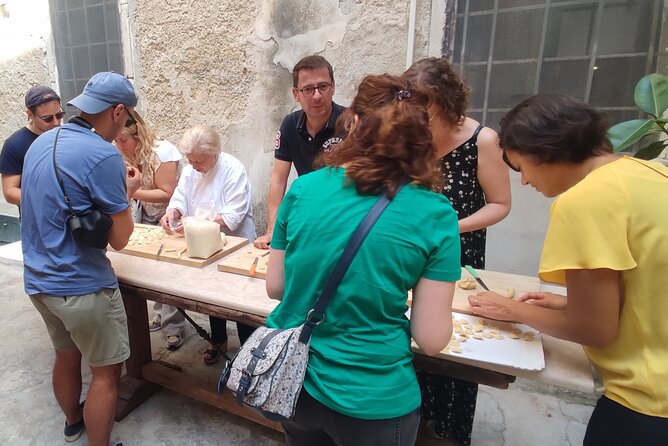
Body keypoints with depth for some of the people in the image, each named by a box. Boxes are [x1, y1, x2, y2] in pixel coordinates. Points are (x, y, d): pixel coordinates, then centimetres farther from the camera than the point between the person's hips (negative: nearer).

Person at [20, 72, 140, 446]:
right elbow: (120, 239, -16)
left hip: (39, 280, 9)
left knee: (66, 355, 27)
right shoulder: (104, 155, -21)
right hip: (82, 286, -9)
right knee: (106, 371, 8)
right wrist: (127, 192, -1)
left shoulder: (41, 142, 5)